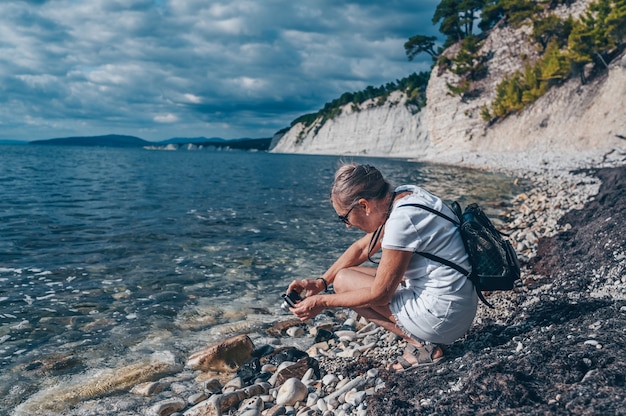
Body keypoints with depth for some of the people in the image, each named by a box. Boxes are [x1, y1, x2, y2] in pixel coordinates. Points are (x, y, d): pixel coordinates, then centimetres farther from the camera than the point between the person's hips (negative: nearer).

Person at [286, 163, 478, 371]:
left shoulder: (401, 221, -25)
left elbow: (379, 295, -16)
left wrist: (323, 302, -6)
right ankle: (424, 338, 9)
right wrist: (321, 282, 6)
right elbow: (362, 248, 12)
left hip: (443, 315, -9)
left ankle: (421, 345, -3)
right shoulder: (403, 194, 1)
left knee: (343, 280, -2)